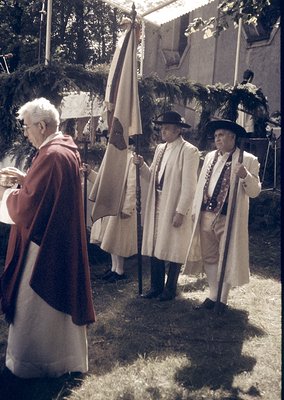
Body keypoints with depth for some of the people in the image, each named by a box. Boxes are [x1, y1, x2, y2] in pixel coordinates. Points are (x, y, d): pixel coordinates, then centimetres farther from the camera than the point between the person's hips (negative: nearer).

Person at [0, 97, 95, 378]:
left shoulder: (51, 155, -23)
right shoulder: (67, 149, 7)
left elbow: (26, 205, -23)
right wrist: (25, 179, 10)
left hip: (44, 243, -10)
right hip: (62, 239, 10)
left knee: (34, 304, 6)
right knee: (60, 298, 21)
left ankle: (30, 363, 24)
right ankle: (65, 354, 37)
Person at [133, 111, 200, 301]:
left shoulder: (189, 151, -11)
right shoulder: (160, 148, 11)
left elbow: (189, 186, -15)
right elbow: (153, 177, 13)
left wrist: (181, 212, -17)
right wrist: (142, 165, -4)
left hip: (175, 207, -7)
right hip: (157, 205, 7)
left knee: (173, 249, 6)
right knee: (155, 247, 13)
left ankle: (170, 289, 22)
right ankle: (156, 286, 28)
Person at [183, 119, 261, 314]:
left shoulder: (248, 160, -5)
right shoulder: (210, 157, 12)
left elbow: (255, 191, -9)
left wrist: (245, 176, -27)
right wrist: (195, 210, 12)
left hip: (227, 219, -5)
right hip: (206, 216, 6)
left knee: (226, 260, 5)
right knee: (209, 258, 13)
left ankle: (222, 300, 19)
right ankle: (213, 296, 27)